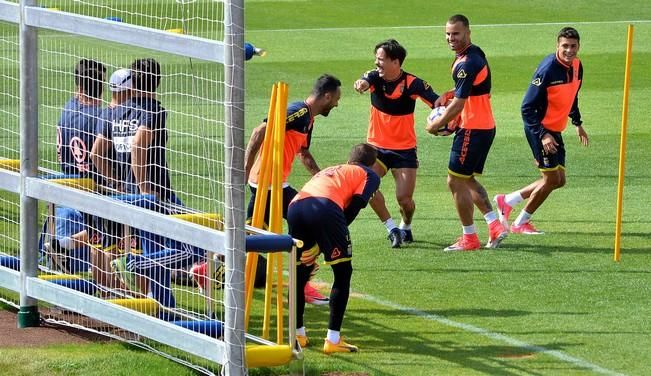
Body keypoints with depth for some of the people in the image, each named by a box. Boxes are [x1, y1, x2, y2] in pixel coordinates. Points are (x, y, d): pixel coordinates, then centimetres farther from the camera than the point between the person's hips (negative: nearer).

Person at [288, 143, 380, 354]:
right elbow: (356, 204, 7)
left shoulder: (330, 171, 40)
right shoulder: (369, 176, 24)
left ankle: (297, 334, 31)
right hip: (325, 208, -6)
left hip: (295, 206, 6)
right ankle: (333, 339, 3)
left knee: (300, 273, 23)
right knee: (343, 273, 8)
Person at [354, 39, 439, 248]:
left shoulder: (412, 84, -13)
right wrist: (362, 83, -55)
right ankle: (392, 229, -5)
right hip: (376, 146, 2)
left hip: (404, 149, -2)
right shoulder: (375, 77, -6)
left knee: (404, 198, -7)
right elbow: (364, 81, -29)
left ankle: (406, 227, 28)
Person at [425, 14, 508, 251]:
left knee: (456, 182, -2)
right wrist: (448, 95, 8)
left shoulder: (467, 63, -22)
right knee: (468, 180, 18)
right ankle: (495, 226, 11)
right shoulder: (475, 53, 10)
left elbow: (458, 105, -21)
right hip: (485, 127, 10)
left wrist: (435, 125, -8)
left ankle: (469, 238, 4)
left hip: (472, 130, -10)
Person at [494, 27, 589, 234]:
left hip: (555, 131, 9)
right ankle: (521, 223, 10)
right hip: (540, 130, -9)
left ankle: (506, 201, 22)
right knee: (552, 178, -5)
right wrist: (542, 135, -27)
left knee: (558, 180, 10)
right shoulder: (548, 69, -23)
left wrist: (578, 124, 20)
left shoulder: (576, 66, 2)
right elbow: (527, 107, -22)